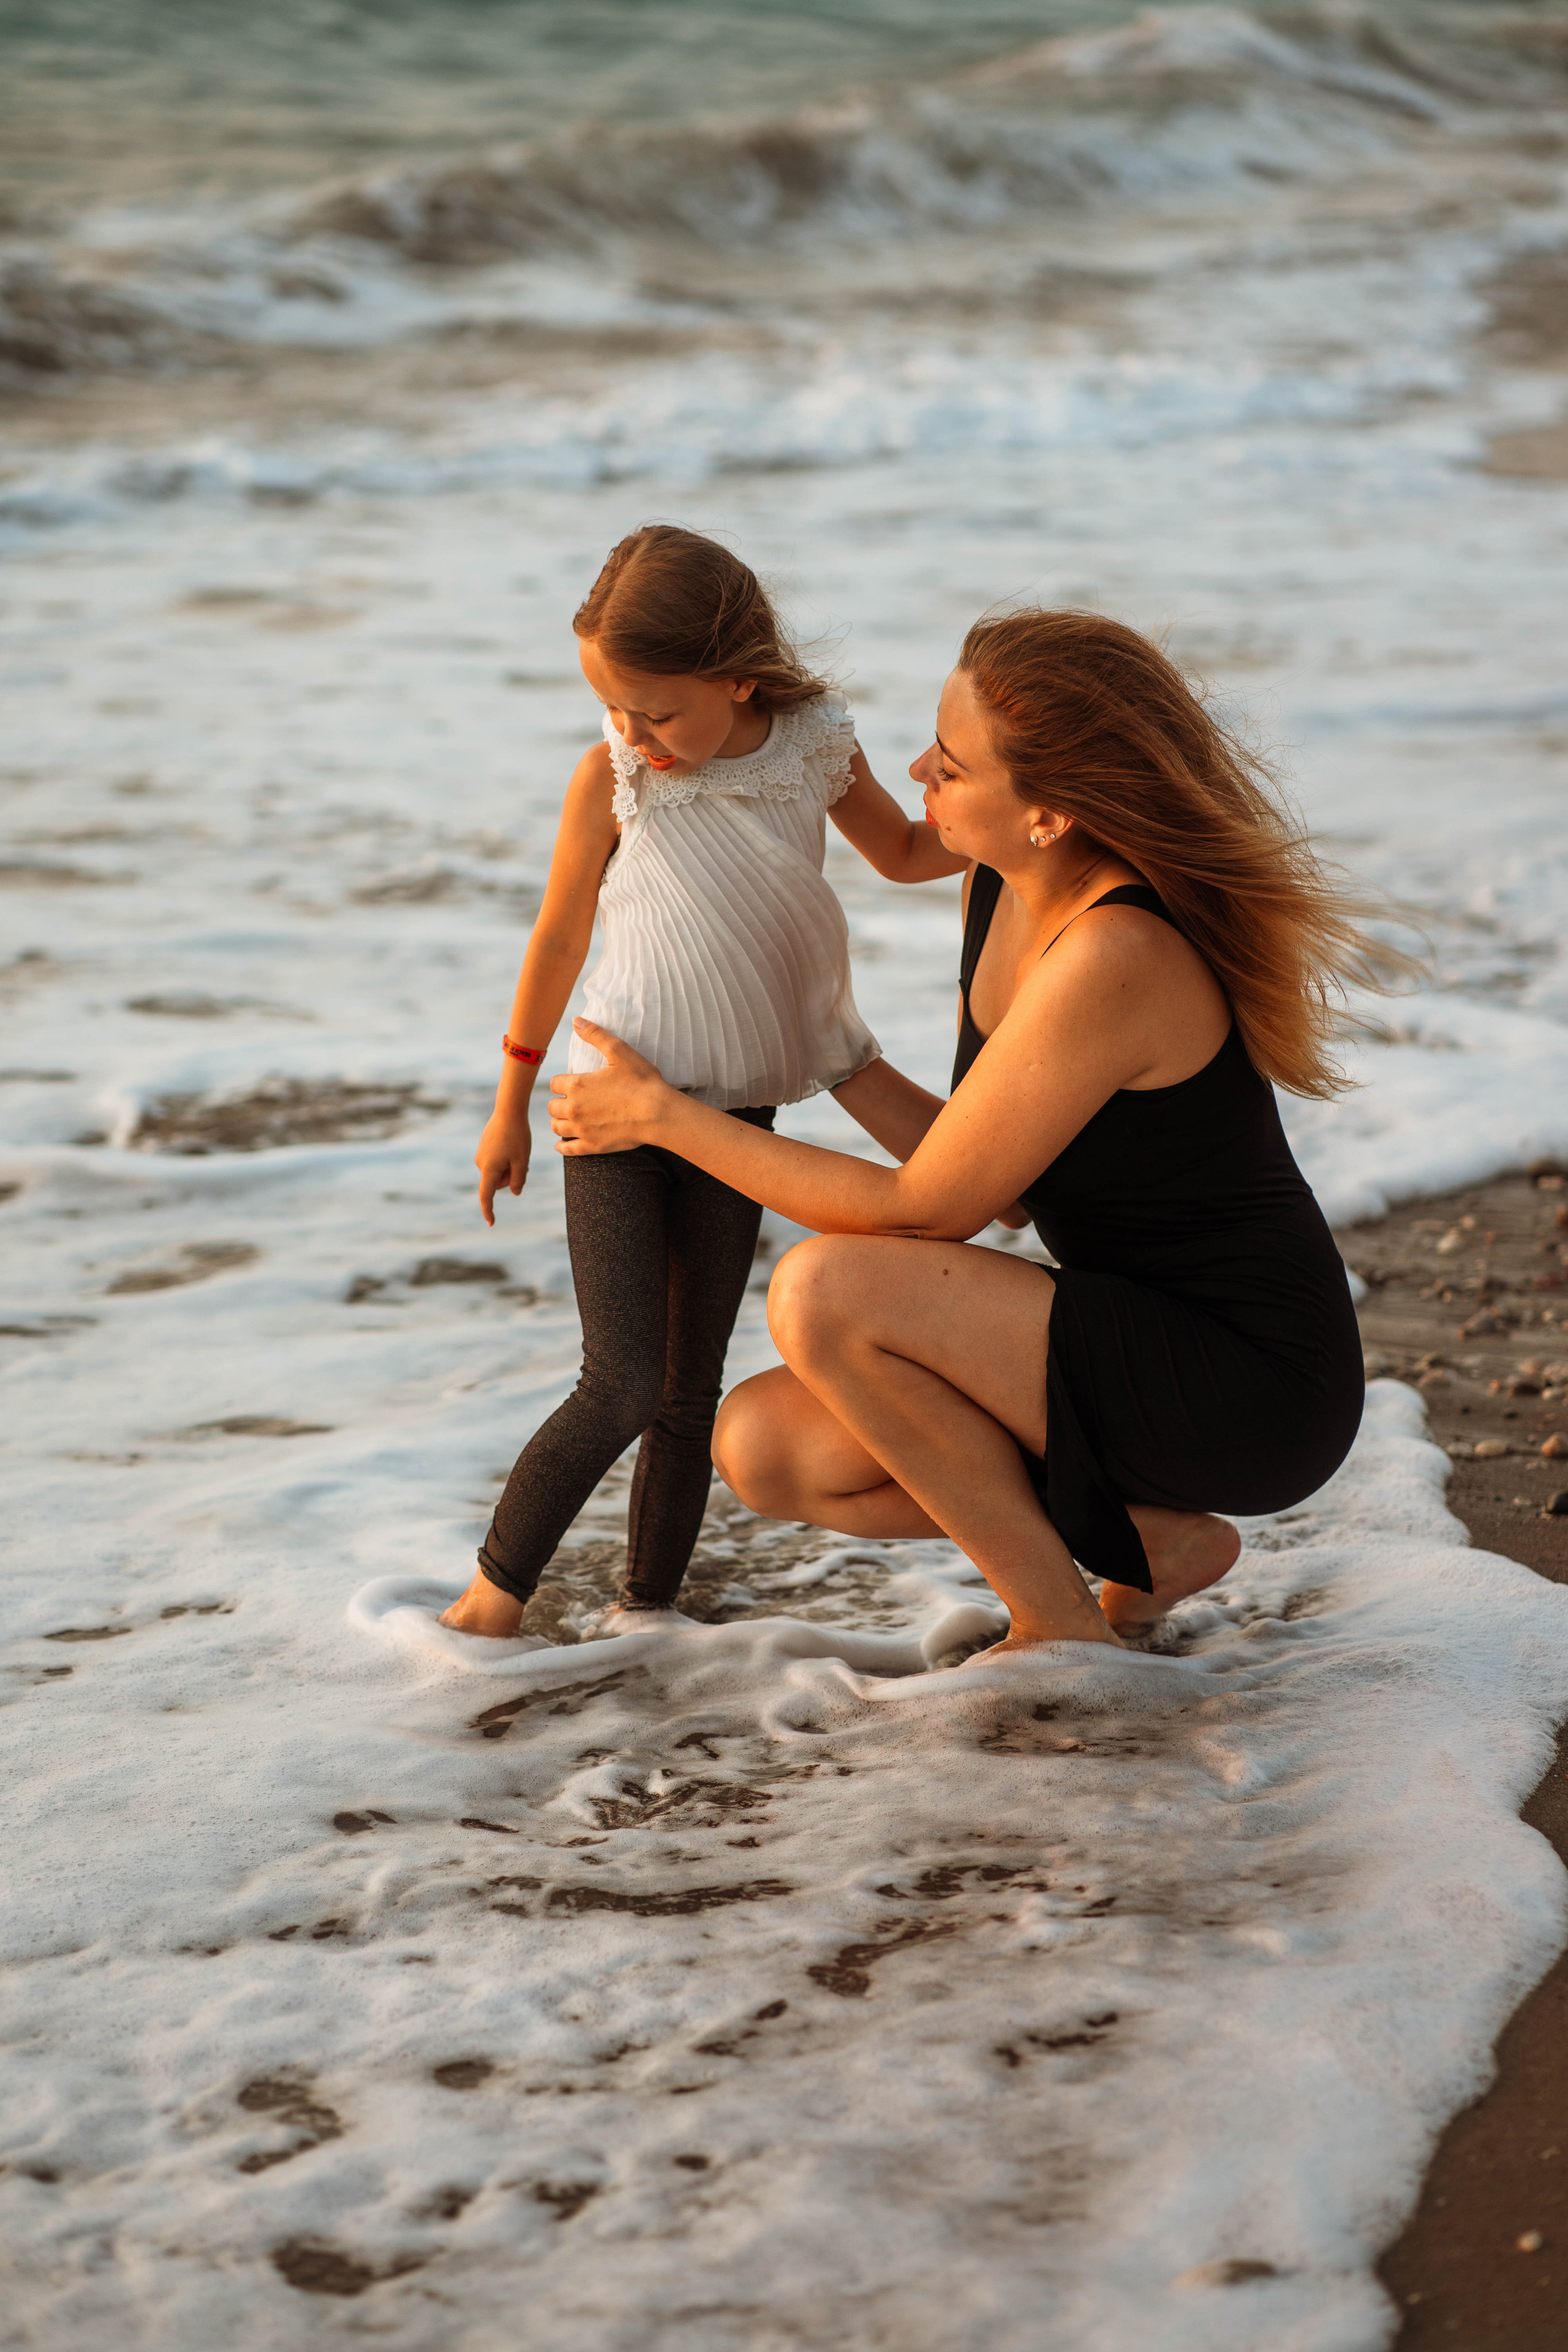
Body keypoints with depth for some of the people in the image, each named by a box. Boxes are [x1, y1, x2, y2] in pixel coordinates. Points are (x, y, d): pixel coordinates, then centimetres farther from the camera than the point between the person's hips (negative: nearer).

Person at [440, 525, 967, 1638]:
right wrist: (512, 1103, 7)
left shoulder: (815, 751, -6)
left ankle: (649, 1604, 21)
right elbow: (561, 933, 0)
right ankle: (494, 1591, 2)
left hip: (737, 1114, 3)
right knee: (625, 1380, -13)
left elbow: (907, 853, 15)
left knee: (692, 1386, 9)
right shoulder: (613, 775, -12)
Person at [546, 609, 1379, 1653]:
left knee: (822, 1296, -23)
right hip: (1145, 1349, 9)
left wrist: (666, 1118, -12)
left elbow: (924, 1212, -20)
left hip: (1249, 1390, -9)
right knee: (762, 1448, -2)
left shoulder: (1114, 960, -27)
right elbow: (1000, 1188, 10)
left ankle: (1062, 1627, -5)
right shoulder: (1000, 891, 1)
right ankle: (1148, 1538, 9)